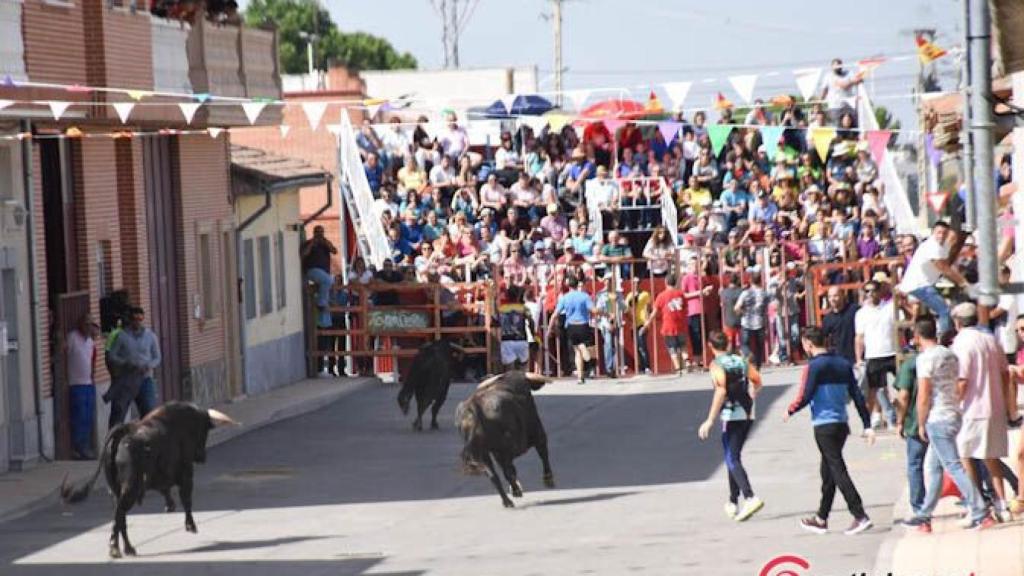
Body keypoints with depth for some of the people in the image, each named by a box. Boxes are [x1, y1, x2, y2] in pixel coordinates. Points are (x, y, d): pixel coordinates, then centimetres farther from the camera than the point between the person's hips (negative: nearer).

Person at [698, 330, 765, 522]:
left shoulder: (717, 365, -9)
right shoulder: (740, 361, 10)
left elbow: (721, 391, -21)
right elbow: (757, 381, 12)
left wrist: (710, 420, -21)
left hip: (731, 415, -7)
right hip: (748, 415, 7)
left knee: (732, 460, -7)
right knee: (734, 457, 19)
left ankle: (750, 497, -26)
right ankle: (733, 503, 25)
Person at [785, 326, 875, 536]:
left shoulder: (814, 366, -11)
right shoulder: (844, 364, 10)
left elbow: (804, 398, -14)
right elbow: (857, 396, 8)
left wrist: (789, 412, 6)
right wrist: (867, 425, 8)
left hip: (824, 425, -8)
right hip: (842, 424, 8)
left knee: (837, 471, -8)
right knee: (828, 472, 17)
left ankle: (860, 516, -17)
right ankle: (821, 519, 26)